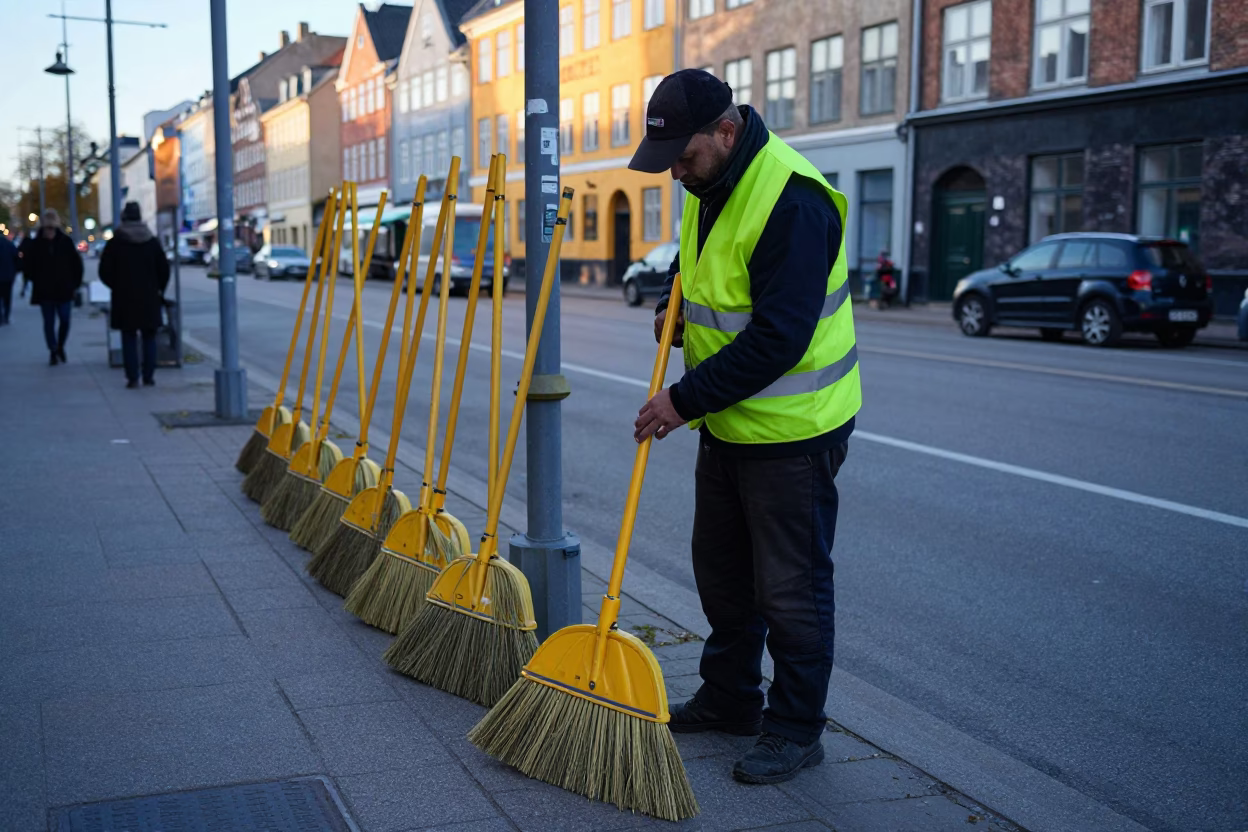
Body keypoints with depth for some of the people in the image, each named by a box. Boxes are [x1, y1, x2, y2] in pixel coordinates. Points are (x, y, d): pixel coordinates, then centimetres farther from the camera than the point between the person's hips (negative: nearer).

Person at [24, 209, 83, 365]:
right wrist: (36, 280, 2)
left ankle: (60, 347, 25)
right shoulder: (35, 244, -4)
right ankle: (53, 351, 15)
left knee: (65, 321, 2)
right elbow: (27, 265, 6)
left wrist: (75, 282, 0)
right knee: (49, 322, 5)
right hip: (44, 291, 0)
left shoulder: (65, 241, -4)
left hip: (64, 289, 0)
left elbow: (76, 263, 2)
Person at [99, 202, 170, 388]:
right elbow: (164, 269, 4)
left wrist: (116, 286, 13)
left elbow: (105, 272, -3)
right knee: (149, 337, 9)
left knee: (129, 337, 3)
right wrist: (158, 289, 17)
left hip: (124, 297, -1)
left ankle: (132, 377, -2)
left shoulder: (114, 243, -4)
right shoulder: (152, 241, 2)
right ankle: (149, 376, 6)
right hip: (149, 297, 1)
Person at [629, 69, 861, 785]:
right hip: (728, 421, 10)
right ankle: (729, 699, 36)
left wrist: (685, 399, -25)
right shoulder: (713, 186, 5)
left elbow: (778, 338, -30)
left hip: (793, 429, -10)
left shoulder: (793, 200, -25)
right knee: (721, 568, 20)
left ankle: (797, 730, 17)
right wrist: (676, 297, 5)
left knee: (791, 586, 1)